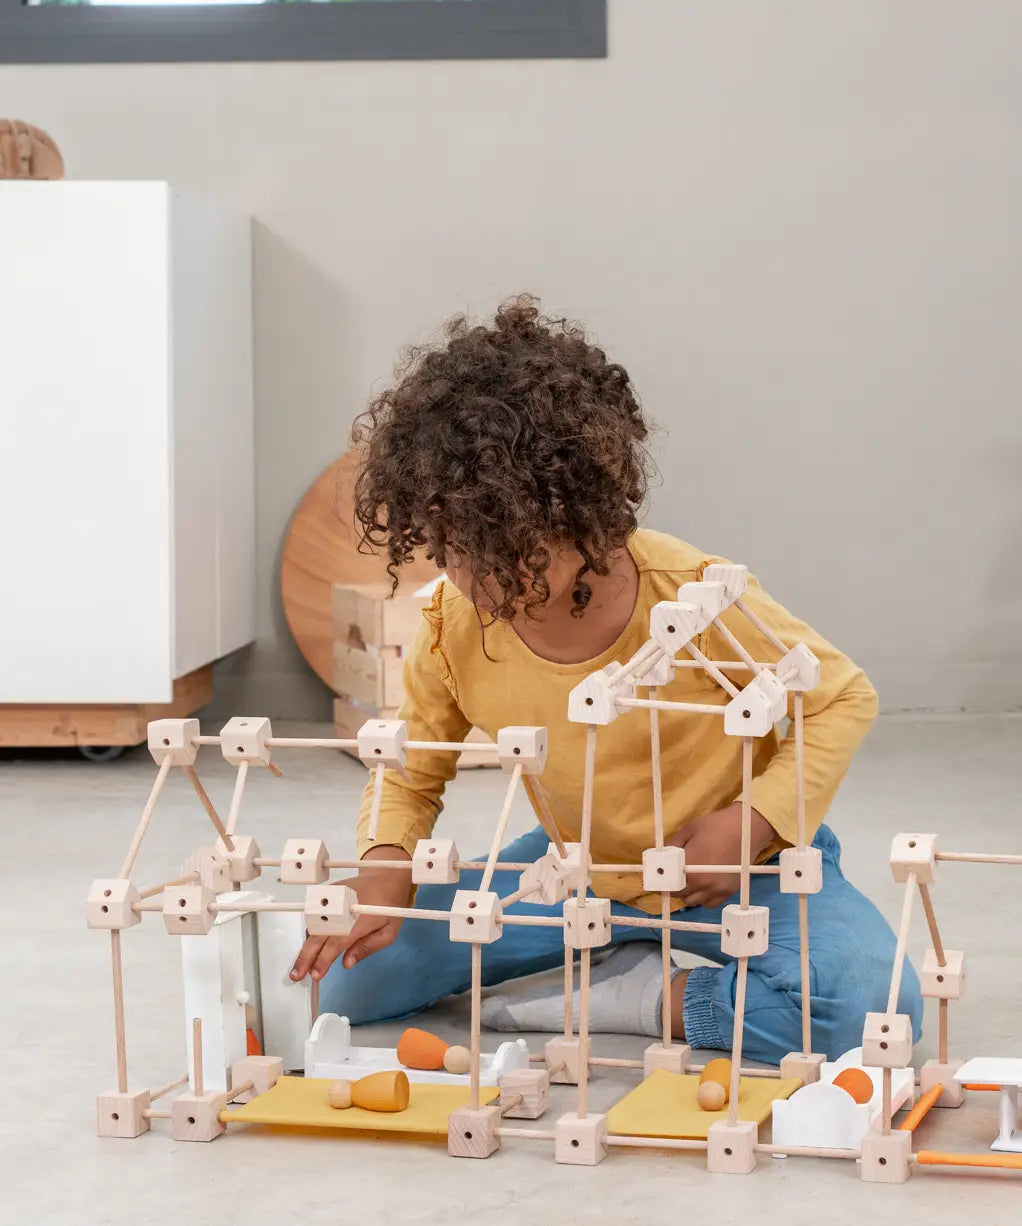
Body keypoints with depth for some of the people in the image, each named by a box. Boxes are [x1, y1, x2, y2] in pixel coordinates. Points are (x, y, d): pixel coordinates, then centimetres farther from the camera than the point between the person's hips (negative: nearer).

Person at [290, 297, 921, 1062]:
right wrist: (385, 869, -21)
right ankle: (632, 956, 0)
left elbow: (844, 700, -12)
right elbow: (409, 774, 1)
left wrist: (751, 824, -24)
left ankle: (637, 997, -11)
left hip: (748, 867, -4)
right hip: (580, 869, 4)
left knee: (873, 1008, -33)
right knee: (351, 982, -10)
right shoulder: (454, 628, -15)